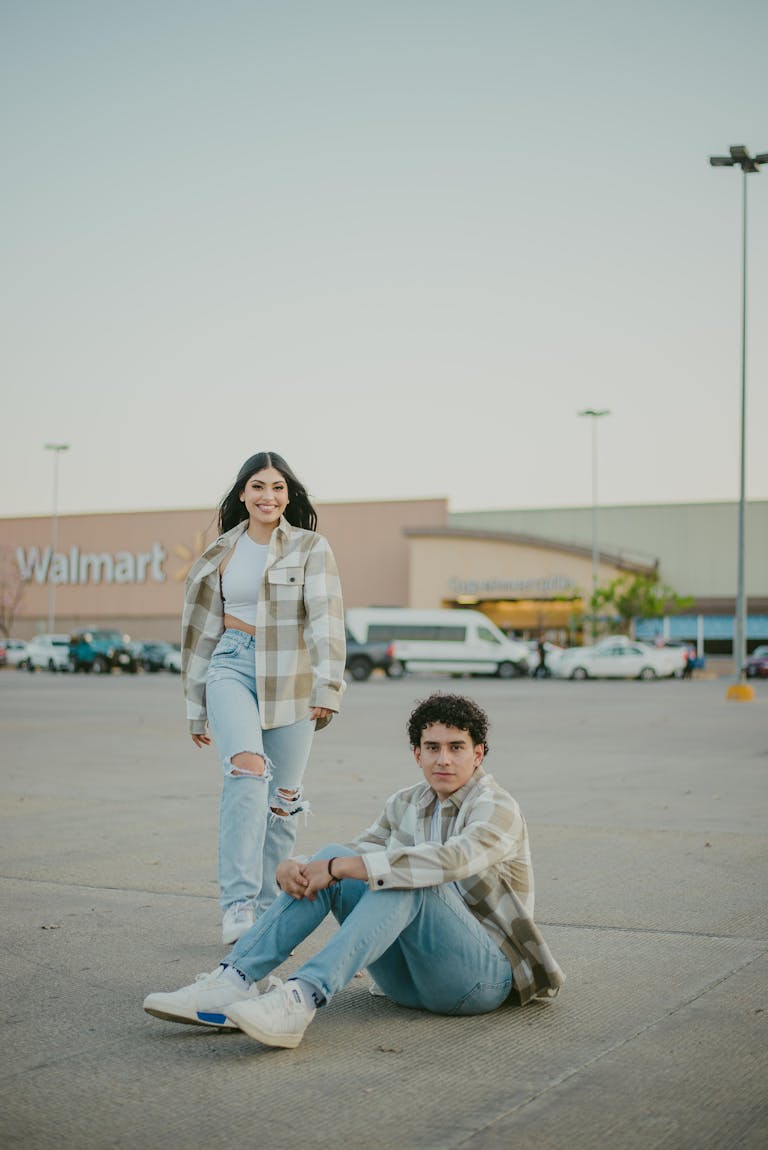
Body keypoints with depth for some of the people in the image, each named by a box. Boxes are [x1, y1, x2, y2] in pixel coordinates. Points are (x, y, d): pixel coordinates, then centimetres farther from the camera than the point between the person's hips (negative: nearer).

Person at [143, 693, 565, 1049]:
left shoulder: (497, 809, -11)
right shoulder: (407, 805, 11)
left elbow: (449, 861, -32)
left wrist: (339, 868, -32)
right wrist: (291, 868, -14)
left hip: (482, 976, -6)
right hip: (408, 978, 6)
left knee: (406, 878, -32)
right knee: (331, 855, -11)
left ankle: (303, 998, -46)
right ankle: (233, 981, -24)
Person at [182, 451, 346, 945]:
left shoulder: (311, 548, 2)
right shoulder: (221, 554, 11)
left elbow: (325, 619, -8)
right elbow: (202, 630, 16)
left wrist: (326, 689, -18)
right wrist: (196, 708, 16)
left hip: (289, 679, 0)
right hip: (232, 669, 0)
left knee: (282, 801, 4)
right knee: (247, 769, -24)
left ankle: (266, 908, 20)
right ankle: (238, 904, -26)